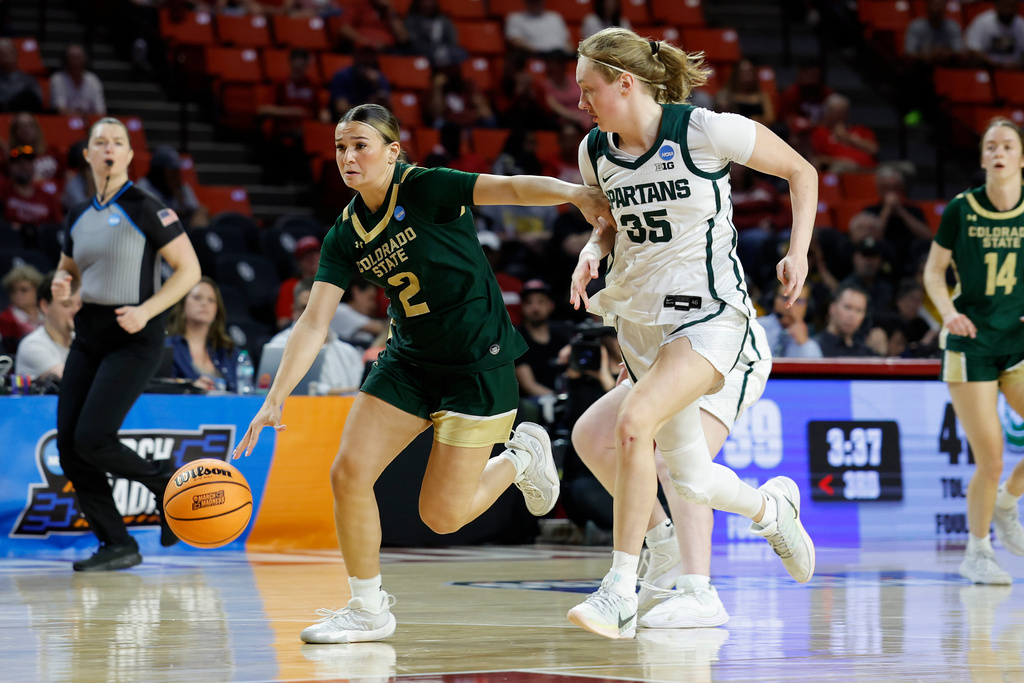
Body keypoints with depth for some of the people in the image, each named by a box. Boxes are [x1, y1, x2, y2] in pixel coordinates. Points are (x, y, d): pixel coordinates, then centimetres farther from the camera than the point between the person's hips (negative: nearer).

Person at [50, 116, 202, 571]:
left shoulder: (144, 209, -8)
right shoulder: (79, 216, 12)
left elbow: (189, 269, -8)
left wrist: (146, 310, -18)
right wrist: (62, 286, 3)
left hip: (134, 339, -7)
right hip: (89, 336, 7)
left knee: (92, 439, -17)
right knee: (68, 446, -2)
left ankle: (165, 482, 10)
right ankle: (117, 546, 6)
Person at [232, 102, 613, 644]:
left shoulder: (427, 189, -15)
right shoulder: (345, 237, 0)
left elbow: (511, 188, -27)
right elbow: (313, 322, -3)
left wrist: (573, 193, -47)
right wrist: (275, 400, -13)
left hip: (478, 364, -6)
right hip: (409, 363, 6)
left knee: (442, 516, -6)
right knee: (348, 474, -9)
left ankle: (521, 456, 24)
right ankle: (369, 610, 9)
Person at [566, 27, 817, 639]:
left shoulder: (706, 131, -14)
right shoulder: (596, 151, 2)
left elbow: (802, 172, -2)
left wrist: (799, 253, -11)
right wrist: (594, 252, 0)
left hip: (709, 314, -6)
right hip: (638, 316, 6)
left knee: (634, 424, -27)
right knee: (691, 478, 10)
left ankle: (621, 594, -21)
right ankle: (772, 506, 45)